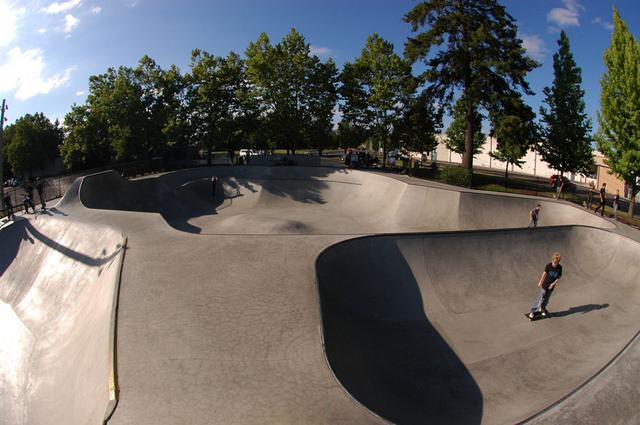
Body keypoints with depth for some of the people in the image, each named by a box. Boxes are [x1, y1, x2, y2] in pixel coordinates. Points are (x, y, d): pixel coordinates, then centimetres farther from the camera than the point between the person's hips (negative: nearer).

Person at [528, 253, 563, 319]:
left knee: (546, 299, 15)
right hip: (545, 285, -3)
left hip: (551, 286, 3)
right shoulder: (548, 266, -17)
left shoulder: (560, 268, -11)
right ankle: (533, 311, 9)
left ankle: (542, 309, 39)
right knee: (541, 299, -1)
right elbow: (544, 274, -5)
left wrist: (553, 283, -12)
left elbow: (559, 277, -1)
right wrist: (540, 282, 4)